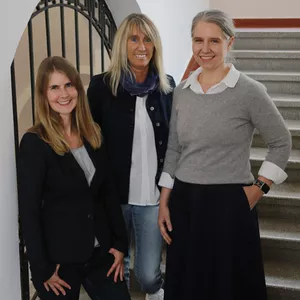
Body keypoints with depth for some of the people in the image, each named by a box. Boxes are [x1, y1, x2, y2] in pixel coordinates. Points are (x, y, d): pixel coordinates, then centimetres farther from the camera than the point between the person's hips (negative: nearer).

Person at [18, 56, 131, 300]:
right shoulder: (34, 143, -12)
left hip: (100, 251, 5)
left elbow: (108, 192, 9)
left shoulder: (94, 135, 4)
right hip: (59, 258, -4)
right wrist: (42, 269, -12)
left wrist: (120, 242, 5)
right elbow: (28, 210, -12)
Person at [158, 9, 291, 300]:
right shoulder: (182, 90, 5)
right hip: (183, 203, 5)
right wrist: (164, 202, 8)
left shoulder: (249, 91, -9)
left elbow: (281, 144, -1)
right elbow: (173, 149, 11)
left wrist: (257, 190, -6)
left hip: (229, 204, -4)